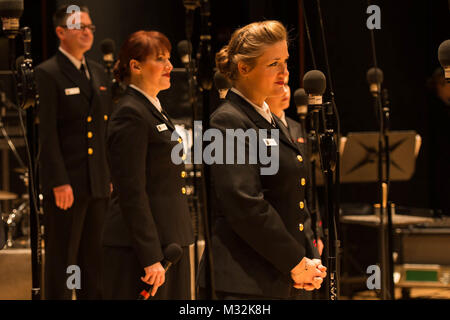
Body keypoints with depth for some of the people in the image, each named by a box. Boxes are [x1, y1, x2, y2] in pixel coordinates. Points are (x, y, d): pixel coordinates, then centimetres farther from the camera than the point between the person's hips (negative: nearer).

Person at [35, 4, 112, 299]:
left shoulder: (98, 72, 14)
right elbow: (48, 133, -12)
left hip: (99, 183, 7)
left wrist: (113, 175, 12)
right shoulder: (48, 73, -7)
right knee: (62, 261, 0)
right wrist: (59, 182, -18)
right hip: (66, 183, -7)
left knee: (94, 260, 12)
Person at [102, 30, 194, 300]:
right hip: (140, 247, -9)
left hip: (169, 242, 9)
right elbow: (132, 193, -19)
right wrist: (151, 258, -22)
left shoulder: (155, 109, 16)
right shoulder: (131, 114, -14)